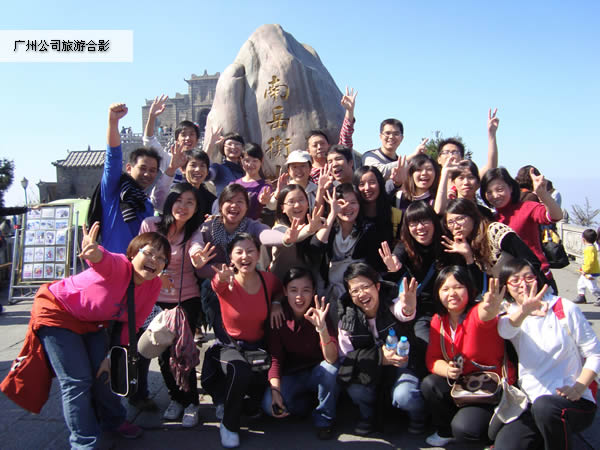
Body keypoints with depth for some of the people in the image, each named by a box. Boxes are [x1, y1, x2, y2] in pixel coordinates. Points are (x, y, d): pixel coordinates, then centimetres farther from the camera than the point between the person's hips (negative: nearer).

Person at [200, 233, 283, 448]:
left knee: (265, 381, -25)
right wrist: (224, 278, -66)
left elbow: (281, 292, 16)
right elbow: (217, 282, -43)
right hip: (229, 346, -2)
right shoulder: (226, 283, -17)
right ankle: (229, 425, -6)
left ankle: (253, 405, 15)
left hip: (258, 347, 3)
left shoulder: (269, 279, -8)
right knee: (241, 371, -34)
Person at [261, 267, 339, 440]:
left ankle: (324, 419, -7)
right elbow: (275, 359, -11)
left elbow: (332, 359, -28)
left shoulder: (319, 315, -16)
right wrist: (275, 391, -27)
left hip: (317, 373, -1)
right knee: (269, 405, -26)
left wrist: (322, 327, -44)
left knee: (330, 369, -34)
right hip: (291, 375, 1)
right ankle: (311, 401, 4)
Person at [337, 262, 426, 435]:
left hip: (402, 363, -2)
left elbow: (402, 311, -46)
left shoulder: (391, 303, -20)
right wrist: (379, 357, -27)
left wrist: (408, 308, -72)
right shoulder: (347, 318, -12)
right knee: (354, 387, -29)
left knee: (403, 397, -31)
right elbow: (345, 356, -13)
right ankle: (368, 414, 7)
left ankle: (417, 414, 8)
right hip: (369, 369, 2)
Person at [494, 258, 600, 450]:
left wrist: (578, 388, -13)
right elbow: (505, 330, -21)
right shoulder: (510, 313, 6)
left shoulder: (564, 308, 1)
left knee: (544, 406, -36)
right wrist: (524, 311, -44)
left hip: (574, 401, -2)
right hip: (532, 404, 2)